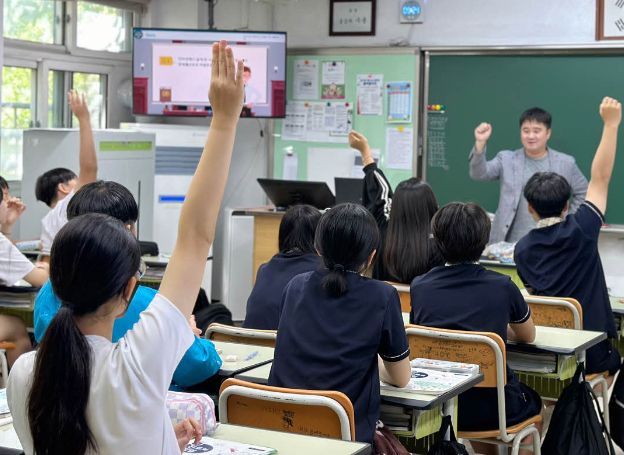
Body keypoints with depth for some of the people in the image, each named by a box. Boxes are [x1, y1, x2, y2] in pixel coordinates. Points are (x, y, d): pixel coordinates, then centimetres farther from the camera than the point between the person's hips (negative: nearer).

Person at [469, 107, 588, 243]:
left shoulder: (565, 163, 6)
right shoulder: (507, 159, 5)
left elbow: (583, 193, 16)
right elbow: (479, 174, -9)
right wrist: (480, 143, -24)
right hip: (511, 244, 0)